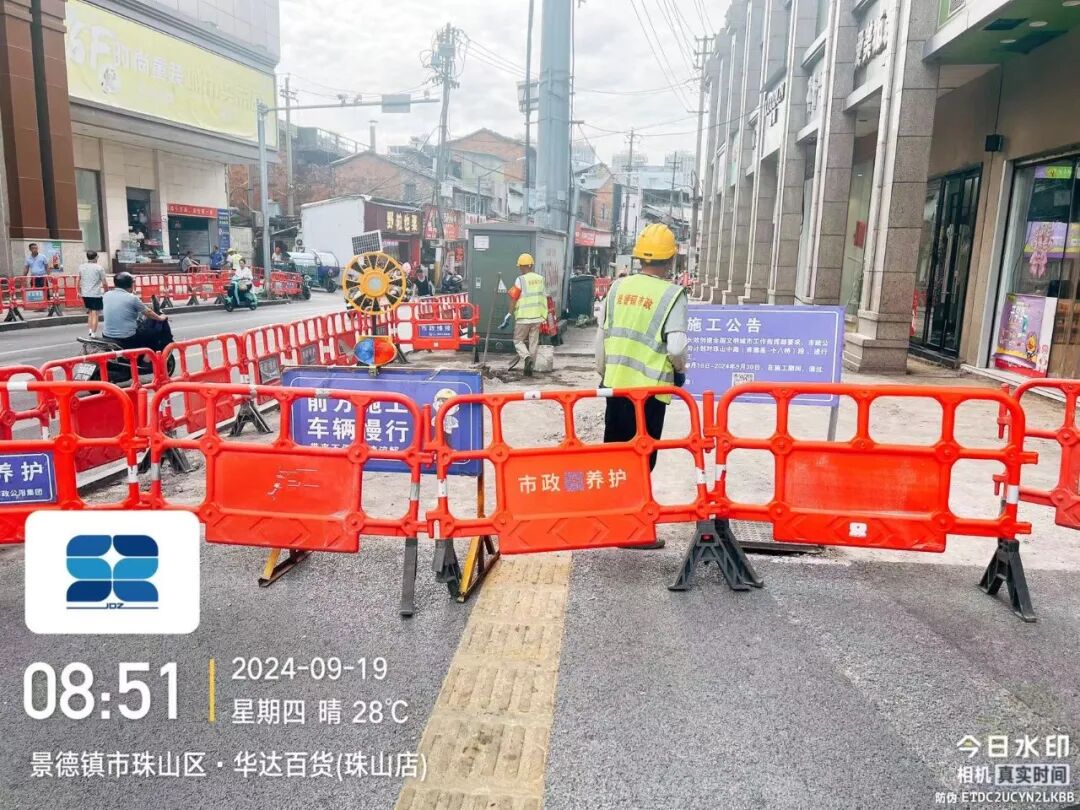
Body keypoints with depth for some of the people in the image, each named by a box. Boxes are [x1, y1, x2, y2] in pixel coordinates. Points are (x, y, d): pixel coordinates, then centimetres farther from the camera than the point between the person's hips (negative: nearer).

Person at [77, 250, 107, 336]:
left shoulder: (81, 267, 6)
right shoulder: (99, 268, -9)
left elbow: (79, 281, 13)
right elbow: (104, 283, -9)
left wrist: (79, 291, 24)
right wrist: (106, 292, 5)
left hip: (85, 294, 6)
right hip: (96, 294, -5)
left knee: (90, 312, 21)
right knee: (95, 314, -3)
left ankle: (90, 330, 19)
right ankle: (93, 334, -5)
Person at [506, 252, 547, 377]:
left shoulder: (521, 280, -10)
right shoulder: (540, 279, 6)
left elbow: (513, 298, -11)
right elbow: (545, 297, 11)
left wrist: (511, 313, -2)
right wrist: (544, 315, 20)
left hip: (523, 317, -5)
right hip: (537, 316, 5)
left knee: (518, 340, 9)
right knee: (533, 343, 11)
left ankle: (527, 357, -17)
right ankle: (529, 368, 13)